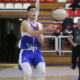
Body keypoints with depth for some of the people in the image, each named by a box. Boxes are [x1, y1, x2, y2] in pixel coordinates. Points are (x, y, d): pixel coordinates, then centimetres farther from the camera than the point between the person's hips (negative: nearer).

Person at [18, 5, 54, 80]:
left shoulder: (40, 25, 9)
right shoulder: (25, 23, -9)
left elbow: (42, 43, 6)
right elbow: (33, 34, -28)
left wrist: (39, 33, -11)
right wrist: (46, 28, -39)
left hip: (37, 52, 5)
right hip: (26, 52, -5)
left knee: (42, 71, -15)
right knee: (28, 73, -23)